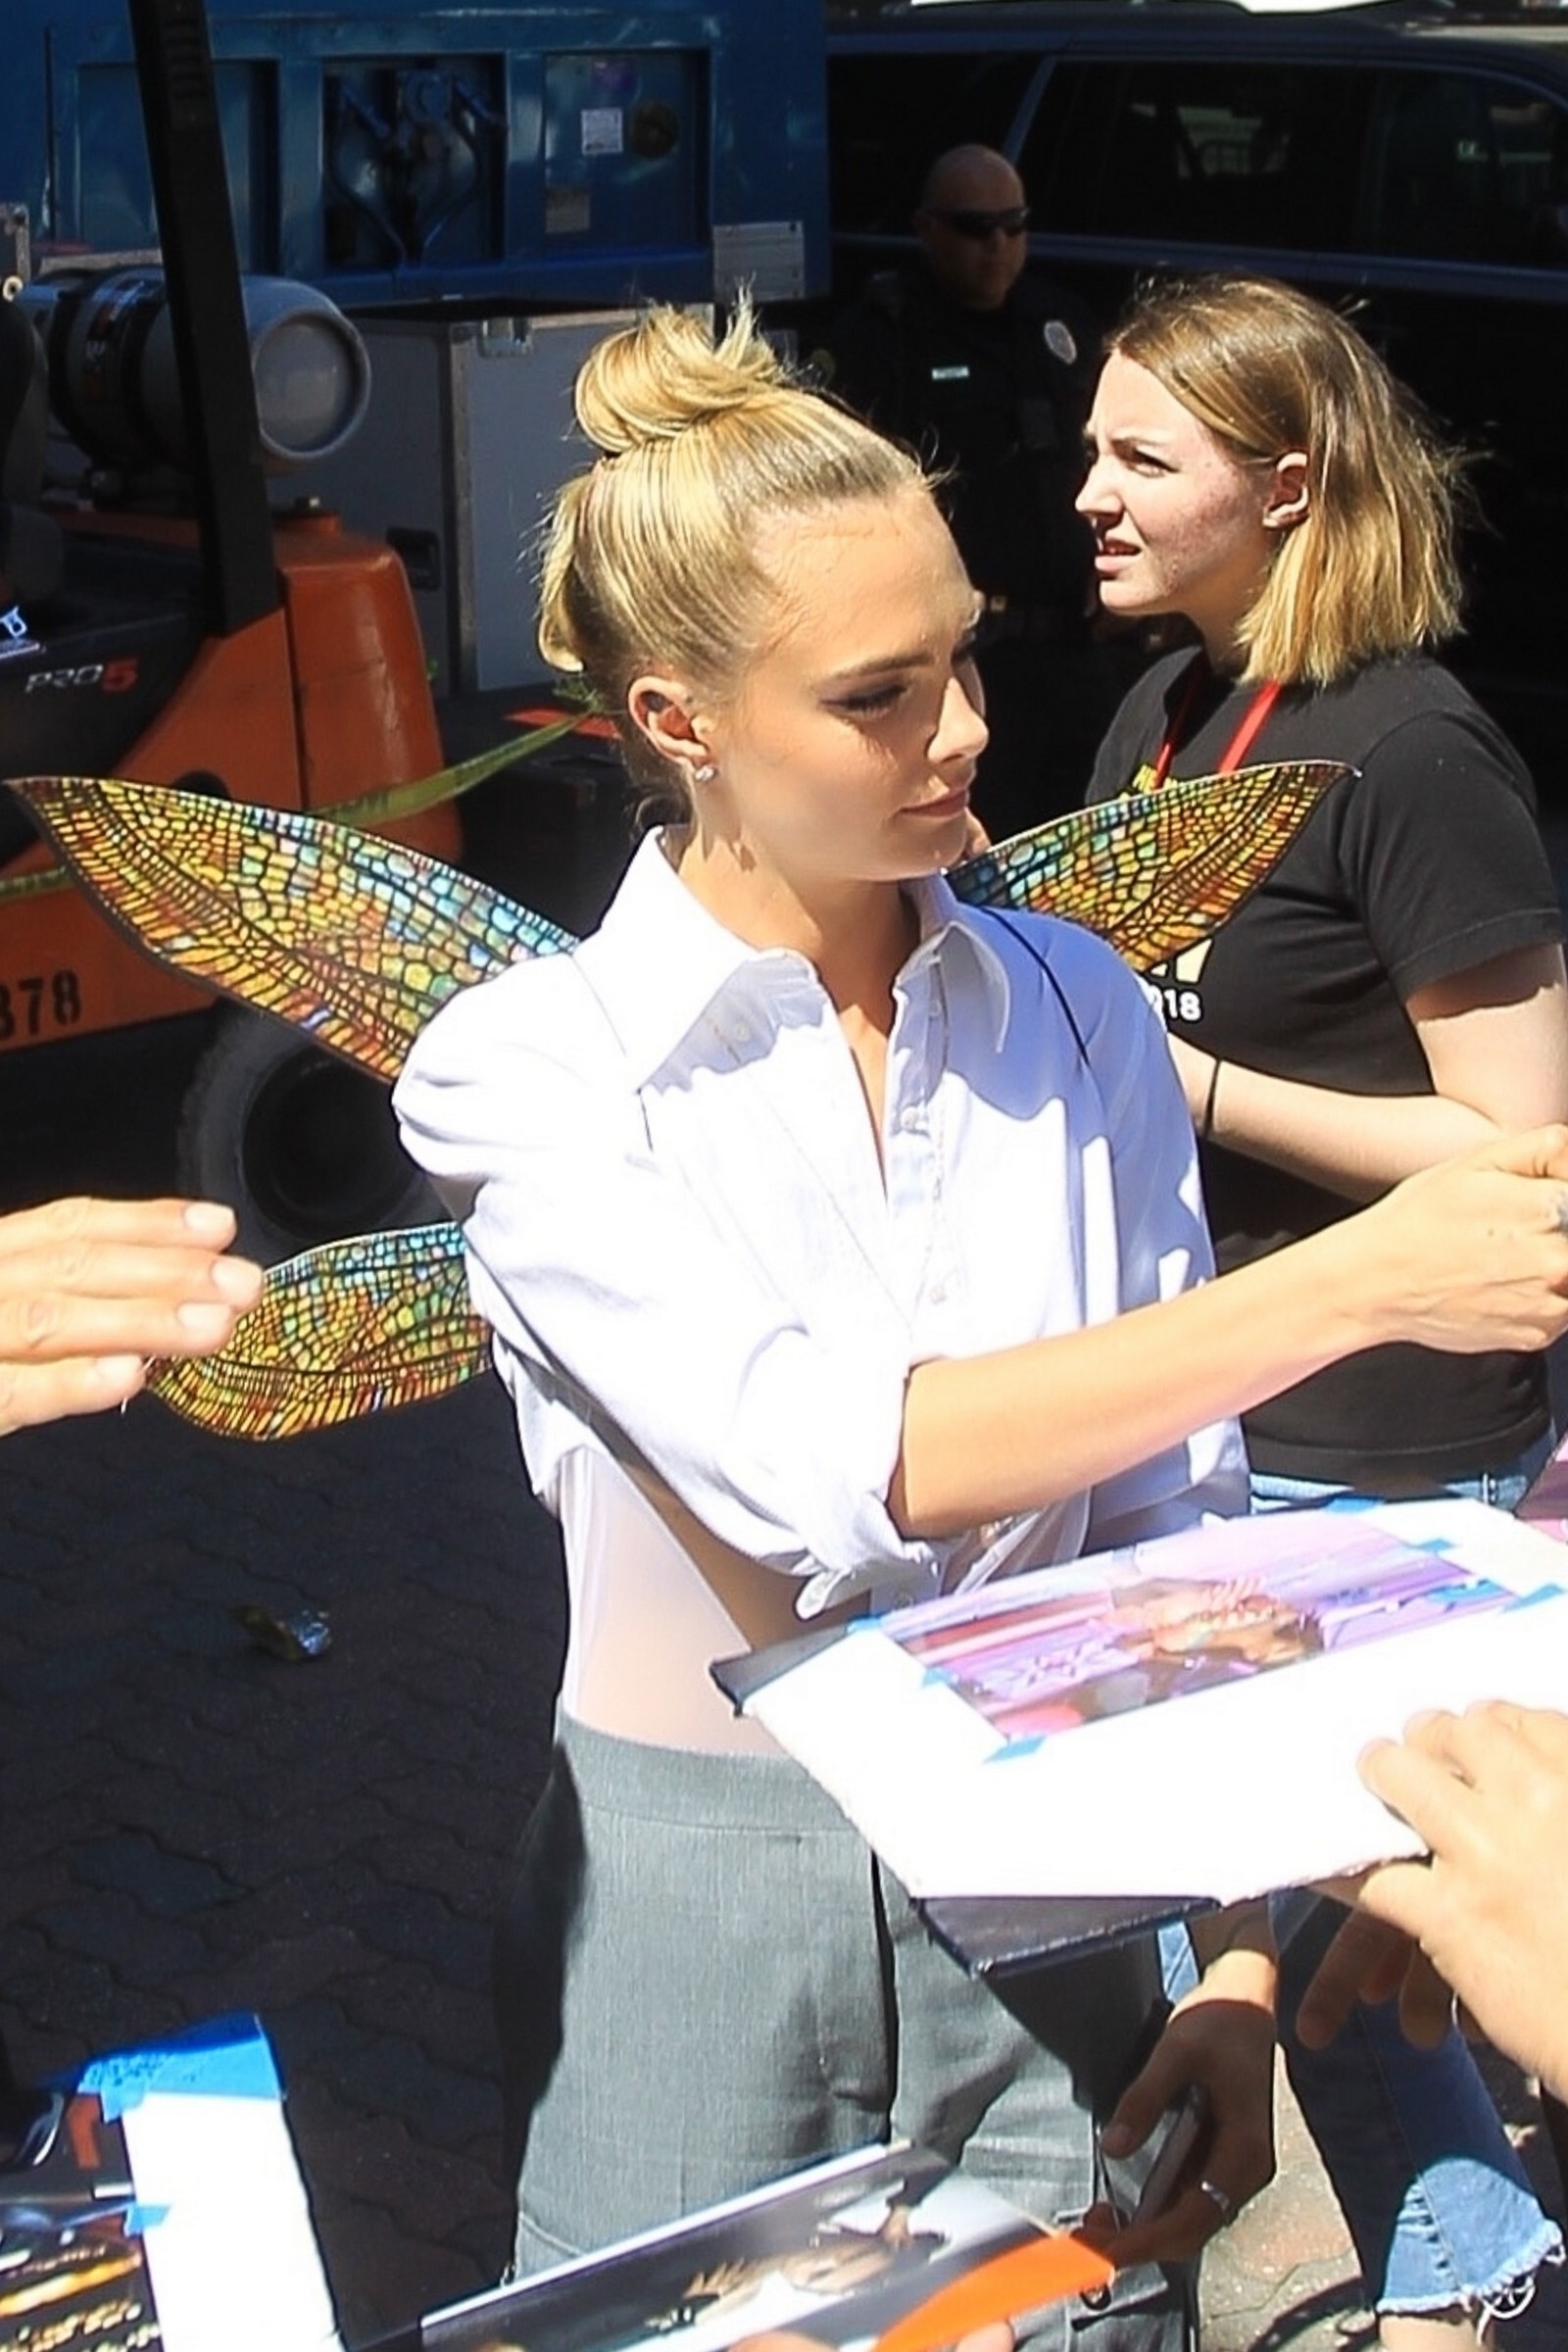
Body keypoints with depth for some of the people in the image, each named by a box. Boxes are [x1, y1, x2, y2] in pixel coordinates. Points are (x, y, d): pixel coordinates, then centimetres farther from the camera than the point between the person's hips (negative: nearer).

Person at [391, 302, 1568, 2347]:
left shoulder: (1074, 1015, -2)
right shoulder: (529, 1071, -13)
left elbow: (1173, 1517, 2)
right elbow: (832, 1470, -26)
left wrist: (1236, 1966, -1)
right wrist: (1355, 1280, -29)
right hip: (696, 1908, -2)